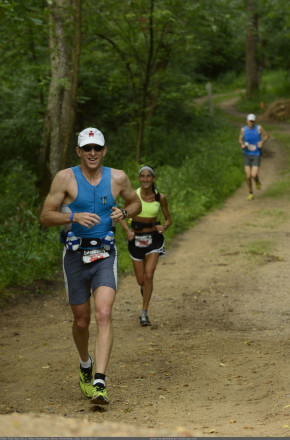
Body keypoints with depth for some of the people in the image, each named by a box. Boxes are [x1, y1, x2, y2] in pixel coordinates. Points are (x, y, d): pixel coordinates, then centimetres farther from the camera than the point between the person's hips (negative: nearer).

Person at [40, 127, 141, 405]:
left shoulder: (117, 178, 2)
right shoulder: (65, 178, -4)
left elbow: (136, 203, 19)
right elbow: (45, 217, -5)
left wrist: (124, 212, -4)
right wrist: (74, 217, -22)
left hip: (105, 255, 0)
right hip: (75, 255, 0)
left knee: (104, 314, -19)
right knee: (81, 321, 10)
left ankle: (99, 383, -22)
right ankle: (86, 366, 41)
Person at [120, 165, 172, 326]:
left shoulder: (160, 197, -7)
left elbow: (168, 219, 5)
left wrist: (164, 227, -18)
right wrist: (128, 231, -17)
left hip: (154, 238, -1)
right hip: (136, 239, 1)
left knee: (148, 275, -17)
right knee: (140, 281, 6)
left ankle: (144, 313, -5)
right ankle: (145, 288, 46)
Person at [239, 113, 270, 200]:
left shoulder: (259, 128, -11)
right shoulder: (243, 129, -6)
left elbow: (267, 136, 3)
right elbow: (240, 139, 11)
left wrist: (262, 142, -17)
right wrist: (242, 145, -13)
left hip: (256, 155, -1)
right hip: (247, 155, 1)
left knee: (254, 175, -14)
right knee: (248, 176, -5)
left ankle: (257, 181, 27)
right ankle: (250, 194, 19)